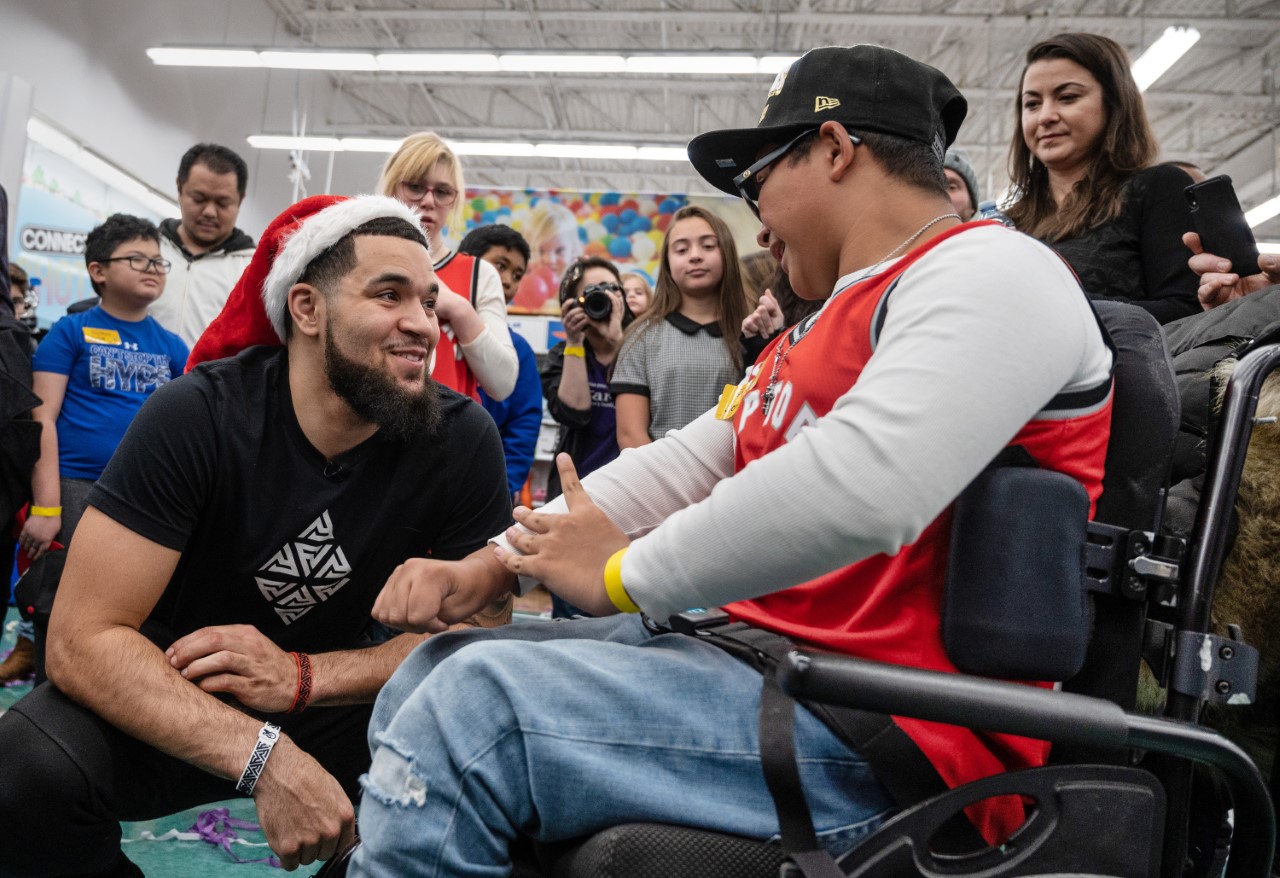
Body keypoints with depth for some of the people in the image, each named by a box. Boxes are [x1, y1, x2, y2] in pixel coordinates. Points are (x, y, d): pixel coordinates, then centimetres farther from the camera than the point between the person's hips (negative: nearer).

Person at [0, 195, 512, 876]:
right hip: (164, 703, -1)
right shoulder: (197, 415, -20)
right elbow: (83, 637, -24)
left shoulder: (461, 439, -16)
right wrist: (261, 757, -38)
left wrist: (304, 676, -28)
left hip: (335, 711, 1)